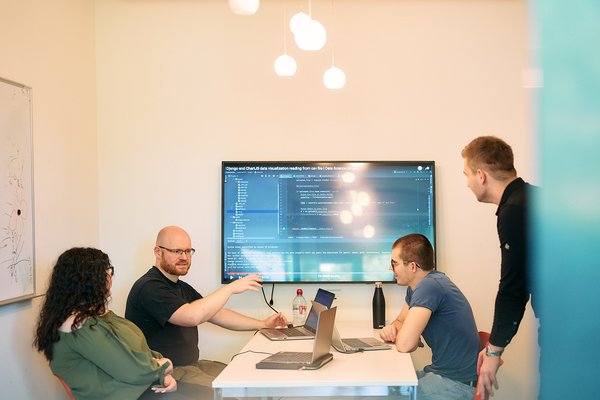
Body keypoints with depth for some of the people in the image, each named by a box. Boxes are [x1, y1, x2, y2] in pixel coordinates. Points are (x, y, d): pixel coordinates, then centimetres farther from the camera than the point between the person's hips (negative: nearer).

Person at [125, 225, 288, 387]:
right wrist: (230, 288, -21)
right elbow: (191, 316, -29)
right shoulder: (149, 287, -16)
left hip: (192, 363, 10)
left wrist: (263, 324, 11)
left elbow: (217, 315, 18)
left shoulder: (183, 288, 18)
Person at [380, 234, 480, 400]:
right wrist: (392, 328, -1)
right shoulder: (415, 287, 7)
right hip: (441, 371, 9)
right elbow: (401, 321, 21)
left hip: (458, 384, -9)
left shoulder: (429, 286, -24)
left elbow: (404, 345, -27)